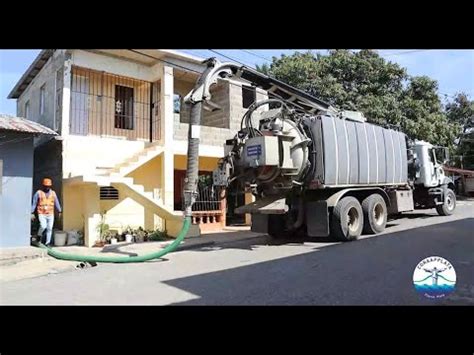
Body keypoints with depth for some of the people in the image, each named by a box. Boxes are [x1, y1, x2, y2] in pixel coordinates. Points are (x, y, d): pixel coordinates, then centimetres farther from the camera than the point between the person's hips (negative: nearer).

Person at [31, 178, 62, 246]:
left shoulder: (53, 193, 7)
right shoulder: (38, 193, -3)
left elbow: (56, 203, 13)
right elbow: (34, 203, 0)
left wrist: (59, 211, 13)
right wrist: (32, 213, -3)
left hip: (50, 214, 3)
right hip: (42, 214, -3)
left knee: (49, 228, 1)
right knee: (43, 226, -19)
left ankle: (48, 243, 10)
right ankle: (39, 235, 11)